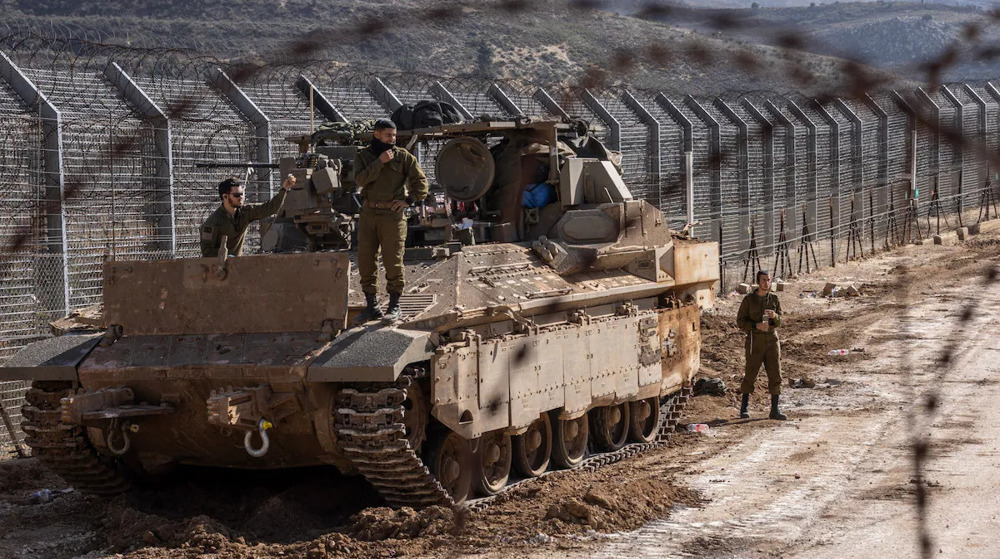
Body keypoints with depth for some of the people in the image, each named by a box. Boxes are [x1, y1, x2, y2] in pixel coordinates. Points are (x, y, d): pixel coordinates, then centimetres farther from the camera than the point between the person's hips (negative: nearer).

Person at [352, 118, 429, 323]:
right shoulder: (362, 156, 8)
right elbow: (360, 179, -10)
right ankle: (372, 306, 12)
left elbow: (420, 181, 4)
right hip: (368, 213, 3)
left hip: (392, 214, -3)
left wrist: (408, 200, -7)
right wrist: (380, 162, -14)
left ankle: (394, 306, 4)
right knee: (366, 261, 4)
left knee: (393, 261, -4)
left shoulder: (403, 156, 3)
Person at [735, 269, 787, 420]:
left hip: (772, 341, 2)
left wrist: (775, 316, -23)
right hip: (755, 342, -2)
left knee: (775, 376, -4)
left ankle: (775, 410, 0)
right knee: (750, 376, 3)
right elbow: (740, 321, -5)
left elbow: (779, 323, 1)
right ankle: (745, 408, 21)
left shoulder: (774, 299, 4)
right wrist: (756, 325, -21)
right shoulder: (749, 299, -4)